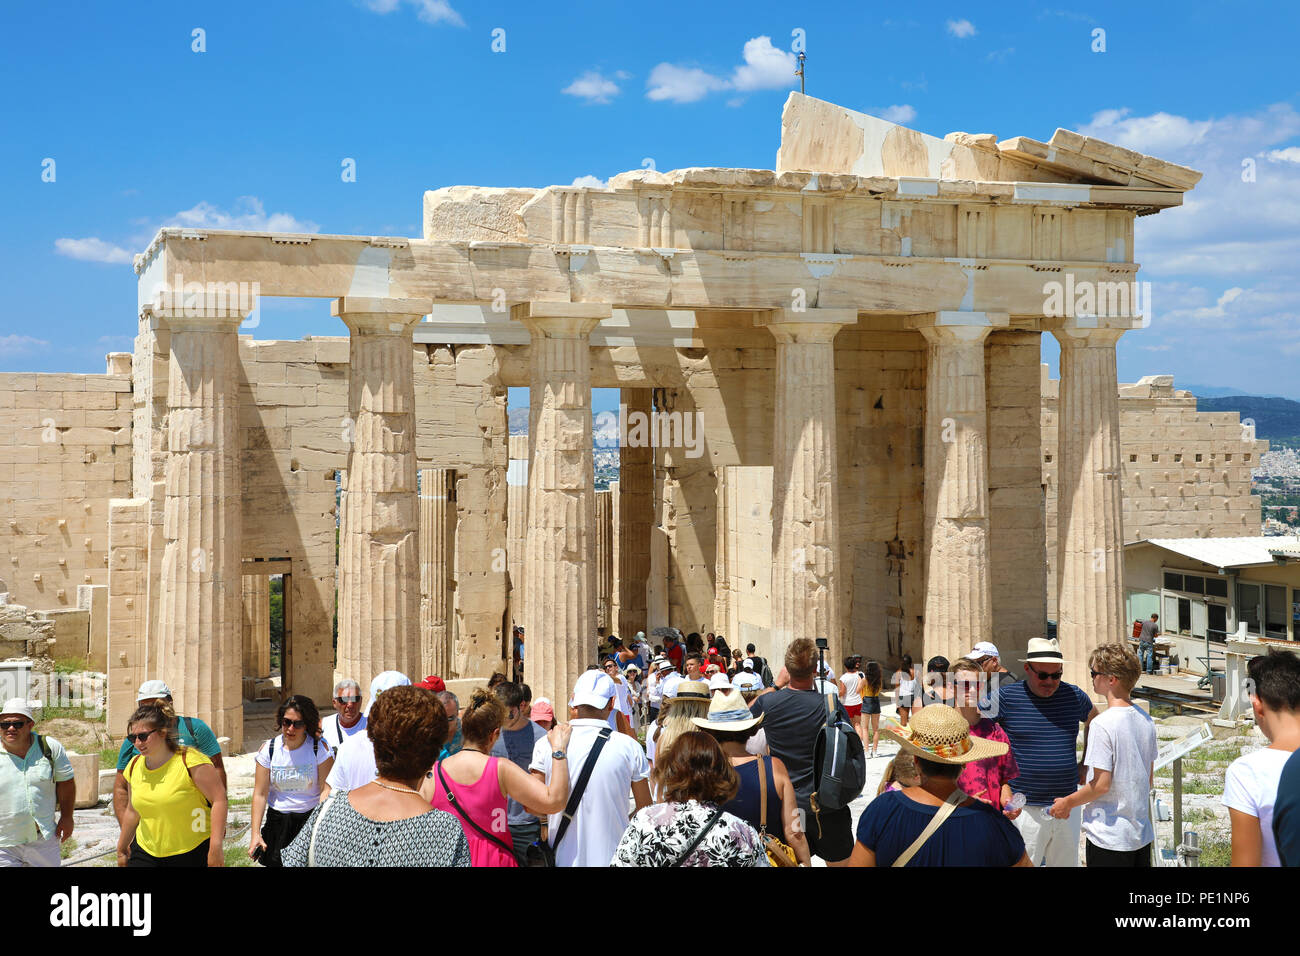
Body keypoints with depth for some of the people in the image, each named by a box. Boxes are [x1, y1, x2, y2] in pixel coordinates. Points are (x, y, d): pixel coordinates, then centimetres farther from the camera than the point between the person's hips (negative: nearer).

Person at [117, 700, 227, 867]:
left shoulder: (190, 760, -13)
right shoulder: (134, 766, 6)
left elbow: (219, 799, -14)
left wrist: (215, 847, -19)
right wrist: (121, 849, 29)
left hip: (192, 854, -5)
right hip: (146, 852, 5)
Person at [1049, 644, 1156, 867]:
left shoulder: (1103, 724, -19)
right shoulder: (1145, 720, 5)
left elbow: (1101, 784, -19)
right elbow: (1149, 779, 13)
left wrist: (1068, 802, -5)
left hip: (1109, 838, -7)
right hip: (1142, 834, 7)